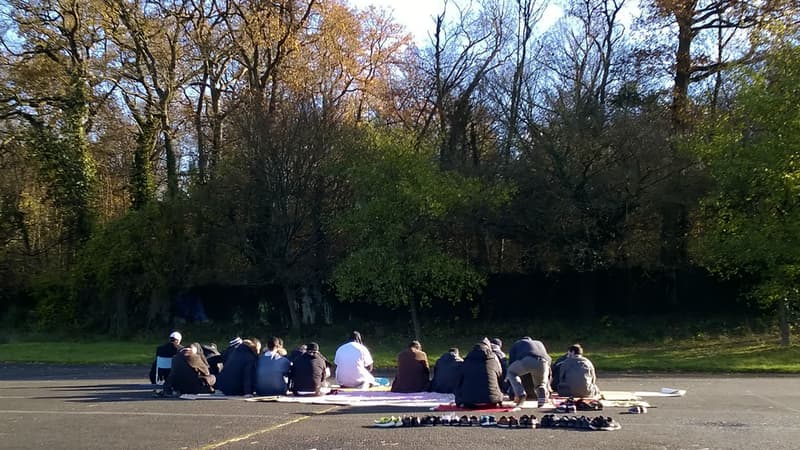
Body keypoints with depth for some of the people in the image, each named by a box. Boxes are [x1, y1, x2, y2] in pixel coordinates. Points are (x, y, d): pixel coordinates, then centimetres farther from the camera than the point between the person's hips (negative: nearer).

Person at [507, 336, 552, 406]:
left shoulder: (516, 344, 36)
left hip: (526, 360, -3)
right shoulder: (539, 343, 43)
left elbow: (511, 363, 31)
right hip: (543, 362, 3)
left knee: (511, 372, 26)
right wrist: (548, 388, 47)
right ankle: (543, 396, -5)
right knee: (541, 384, 27)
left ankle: (520, 393, 4)